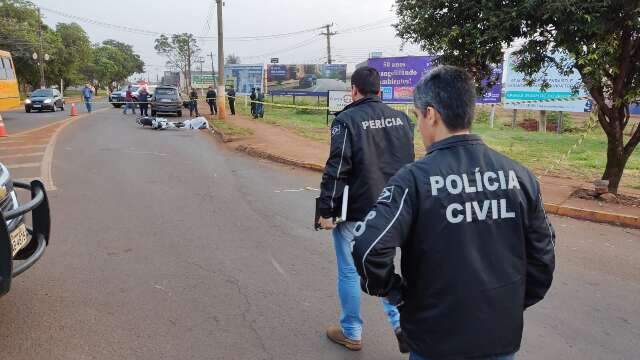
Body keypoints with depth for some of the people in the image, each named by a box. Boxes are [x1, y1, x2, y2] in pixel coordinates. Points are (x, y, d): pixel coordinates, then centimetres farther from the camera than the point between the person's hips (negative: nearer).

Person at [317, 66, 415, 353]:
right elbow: (409, 163, 10)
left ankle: (351, 333, 24)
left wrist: (326, 210, -11)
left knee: (349, 272, 10)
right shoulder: (401, 118, 4)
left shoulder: (347, 119, -14)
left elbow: (337, 168, -17)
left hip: (354, 211, -5)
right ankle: (401, 322, 13)